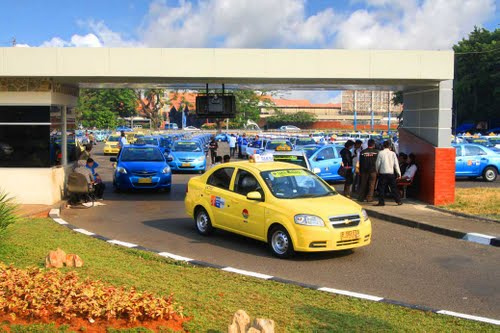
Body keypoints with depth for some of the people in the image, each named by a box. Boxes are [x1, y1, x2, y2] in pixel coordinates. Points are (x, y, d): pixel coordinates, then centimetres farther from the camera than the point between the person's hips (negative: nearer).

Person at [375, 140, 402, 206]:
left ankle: (381, 202, 0)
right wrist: (399, 173, 7)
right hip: (391, 173, 2)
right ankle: (398, 201, 13)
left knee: (382, 188, 3)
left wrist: (377, 171, 15)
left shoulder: (380, 153, -5)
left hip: (382, 173, -2)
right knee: (394, 187, 10)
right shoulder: (393, 153, 2)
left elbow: (378, 163, -2)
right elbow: (396, 164, 2)